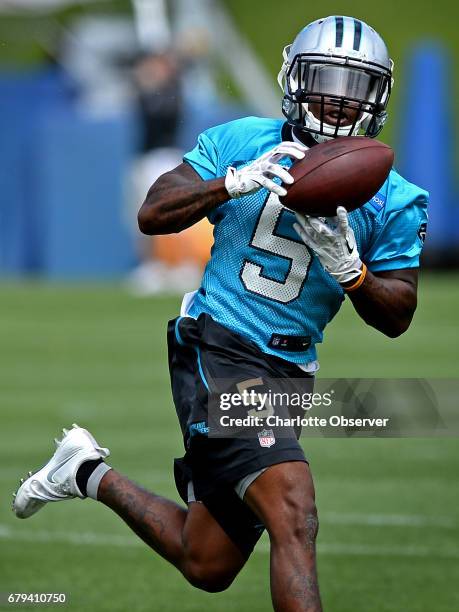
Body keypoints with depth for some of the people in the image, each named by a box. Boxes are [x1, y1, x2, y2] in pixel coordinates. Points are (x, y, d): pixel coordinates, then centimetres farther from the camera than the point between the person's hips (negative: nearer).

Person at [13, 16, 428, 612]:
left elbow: (397, 317, 0)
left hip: (288, 374, 5)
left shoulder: (394, 202, 2)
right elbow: (153, 215, -5)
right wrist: (236, 182, -20)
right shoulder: (243, 142, -1)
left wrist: (346, 263, -19)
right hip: (218, 348, -5)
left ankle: (89, 473, 36)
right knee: (294, 519, -25)